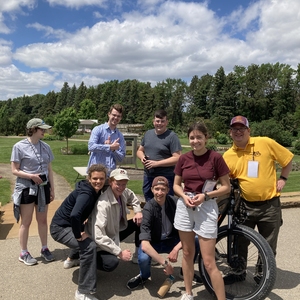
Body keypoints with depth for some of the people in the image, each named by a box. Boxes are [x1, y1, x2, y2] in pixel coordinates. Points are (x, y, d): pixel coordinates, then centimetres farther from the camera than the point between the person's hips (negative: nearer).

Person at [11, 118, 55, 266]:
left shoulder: (45, 146, 3)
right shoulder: (19, 146, -10)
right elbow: (14, 170, -9)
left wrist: (52, 188, 7)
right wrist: (31, 176, -22)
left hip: (43, 187, 4)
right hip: (26, 188, -4)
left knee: (42, 220, 14)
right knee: (26, 222, 6)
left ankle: (44, 249, 29)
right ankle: (24, 253, 21)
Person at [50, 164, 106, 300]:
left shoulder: (95, 191, -1)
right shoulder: (86, 193, -28)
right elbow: (74, 215, -44)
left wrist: (80, 232, 8)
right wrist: (79, 235, -31)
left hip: (69, 225, 10)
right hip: (60, 228, -10)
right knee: (89, 246, -28)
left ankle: (71, 259, 56)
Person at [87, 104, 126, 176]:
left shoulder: (120, 136, 12)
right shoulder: (98, 129, 1)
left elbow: (121, 158, 7)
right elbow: (91, 146, -15)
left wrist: (113, 150, -11)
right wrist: (110, 147, -11)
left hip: (110, 173, 3)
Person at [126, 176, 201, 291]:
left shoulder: (175, 202, -16)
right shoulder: (148, 208, -25)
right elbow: (145, 245, -33)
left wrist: (176, 249, -26)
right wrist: (165, 263, -35)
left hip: (171, 240, 3)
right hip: (153, 243, -3)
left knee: (196, 241, -21)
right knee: (143, 258, -35)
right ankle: (144, 276, 3)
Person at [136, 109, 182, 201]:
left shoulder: (172, 136, -9)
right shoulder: (148, 133, 11)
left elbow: (177, 158, -15)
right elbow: (140, 150, 20)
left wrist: (157, 163, -18)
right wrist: (142, 157, -3)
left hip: (166, 177, -6)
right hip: (148, 176, 6)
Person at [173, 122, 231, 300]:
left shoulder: (215, 158, -9)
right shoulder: (184, 158, 1)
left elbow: (226, 187, -4)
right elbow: (176, 185, 10)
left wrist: (205, 195, -17)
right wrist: (184, 196, -10)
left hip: (206, 208, -4)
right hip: (185, 207, 4)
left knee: (209, 262, -2)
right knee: (187, 253, 17)